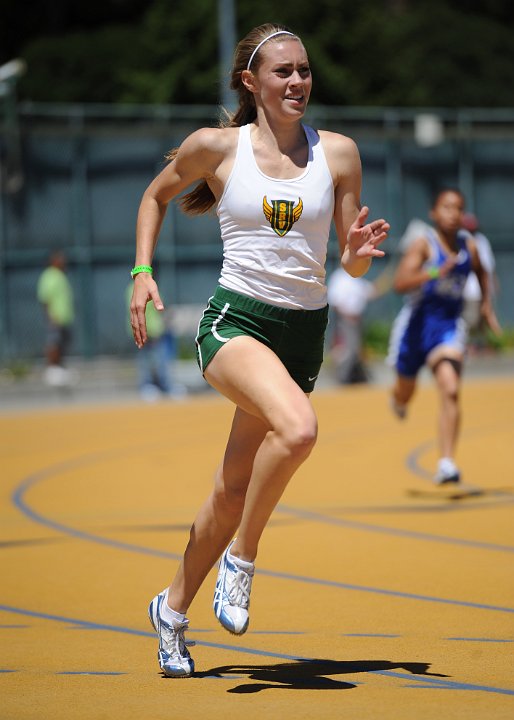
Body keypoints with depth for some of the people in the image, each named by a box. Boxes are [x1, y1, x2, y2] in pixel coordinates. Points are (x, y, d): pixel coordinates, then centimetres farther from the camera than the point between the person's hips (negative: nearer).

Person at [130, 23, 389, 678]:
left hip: (304, 331, 3)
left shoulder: (337, 153, 3)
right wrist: (142, 272, 6)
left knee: (234, 490, 8)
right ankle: (241, 558, -11)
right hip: (235, 320, -3)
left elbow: (350, 265, 8)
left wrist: (359, 254, -15)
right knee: (298, 427, -33)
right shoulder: (215, 147, -2)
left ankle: (173, 608, 31)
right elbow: (156, 195, 17)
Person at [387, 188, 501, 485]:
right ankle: (398, 400, 59)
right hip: (417, 323, -2)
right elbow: (400, 283, -27)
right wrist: (435, 273, -38)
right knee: (405, 393, 19)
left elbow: (481, 272, 24)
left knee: (451, 390, -20)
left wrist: (487, 304, 15)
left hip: (449, 326, 2)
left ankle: (447, 463, -22)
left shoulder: (469, 245, 0)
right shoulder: (424, 244, -14)